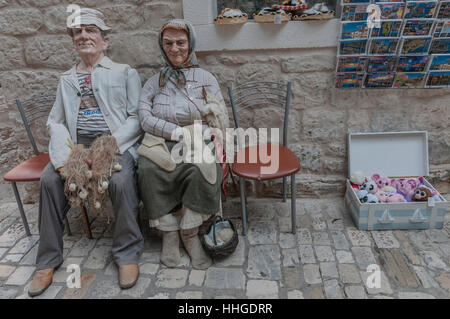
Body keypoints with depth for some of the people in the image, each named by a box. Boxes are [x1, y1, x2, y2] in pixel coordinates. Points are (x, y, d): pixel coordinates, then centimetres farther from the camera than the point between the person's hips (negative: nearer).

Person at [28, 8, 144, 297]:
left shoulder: (125, 73, 10)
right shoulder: (67, 79, 22)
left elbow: (135, 118, -1)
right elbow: (56, 122, 15)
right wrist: (64, 154, -7)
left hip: (117, 143, -3)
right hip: (78, 143, 4)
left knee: (121, 181, -33)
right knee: (49, 179, -22)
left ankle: (127, 254, -13)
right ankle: (48, 259, -6)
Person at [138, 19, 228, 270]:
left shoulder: (206, 78, 11)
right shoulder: (154, 82, 14)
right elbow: (145, 118, -1)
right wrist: (179, 132, -14)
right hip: (161, 145, 1)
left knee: (202, 169, -33)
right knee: (148, 169, -31)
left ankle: (190, 233, -13)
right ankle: (168, 232, -14)